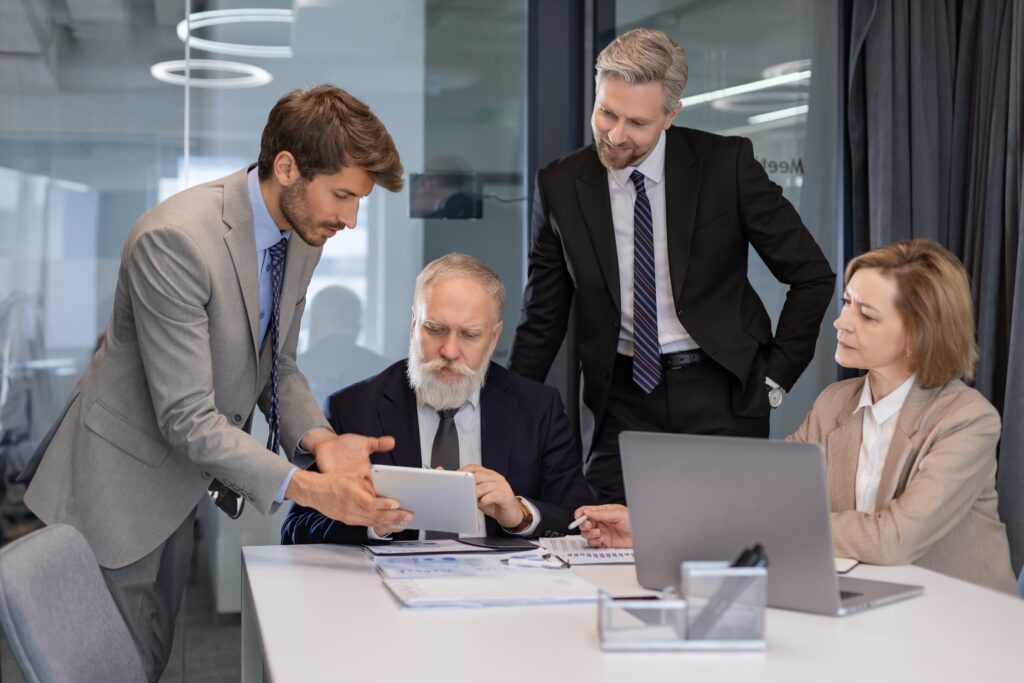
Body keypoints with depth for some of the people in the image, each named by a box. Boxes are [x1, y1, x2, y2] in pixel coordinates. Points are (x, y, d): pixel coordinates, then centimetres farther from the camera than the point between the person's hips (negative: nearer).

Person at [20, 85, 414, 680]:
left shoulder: (302, 235, -3)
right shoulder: (174, 240, -29)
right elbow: (187, 417, -30)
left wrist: (320, 440, -14)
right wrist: (306, 488, -36)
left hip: (183, 482, 8)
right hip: (123, 482, -8)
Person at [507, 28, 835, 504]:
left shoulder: (726, 164, -7)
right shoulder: (560, 186, -1)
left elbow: (812, 275, 1)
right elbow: (542, 321, 7)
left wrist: (776, 375, -1)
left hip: (721, 394, -1)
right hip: (624, 401, 2)